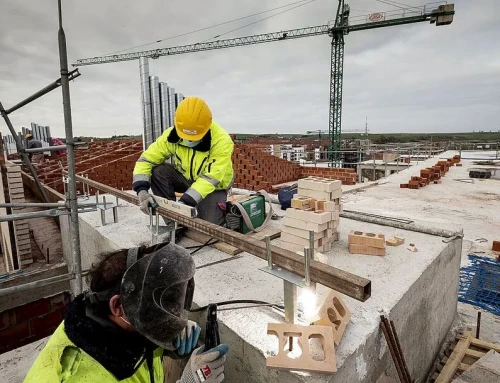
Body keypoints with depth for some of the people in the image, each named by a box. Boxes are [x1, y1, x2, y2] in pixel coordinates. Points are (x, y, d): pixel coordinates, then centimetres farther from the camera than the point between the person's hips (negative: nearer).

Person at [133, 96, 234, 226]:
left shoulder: (221, 141, -32)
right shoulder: (172, 135, -20)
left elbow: (210, 179, -34)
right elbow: (146, 160, -19)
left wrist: (185, 203, -42)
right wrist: (142, 190, -35)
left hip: (213, 186, -4)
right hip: (186, 178, 4)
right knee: (157, 172, -23)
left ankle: (225, 210, 13)